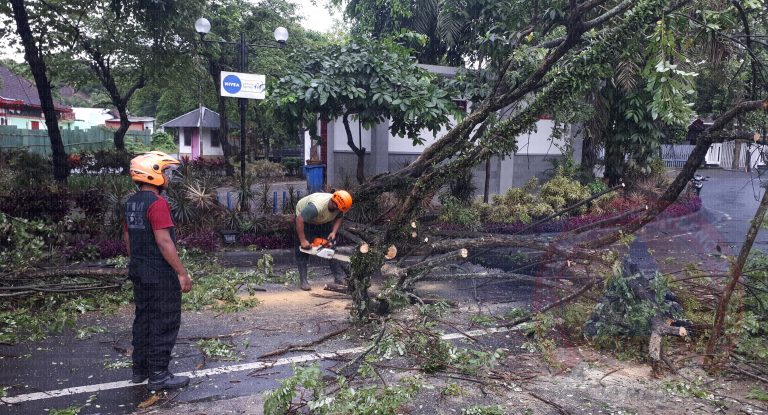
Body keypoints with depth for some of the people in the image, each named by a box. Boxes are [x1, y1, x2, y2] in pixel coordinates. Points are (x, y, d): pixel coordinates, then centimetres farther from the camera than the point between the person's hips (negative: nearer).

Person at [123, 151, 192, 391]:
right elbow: (164, 241, -23)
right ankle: (158, 376, 7)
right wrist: (182, 273, -20)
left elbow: (127, 236, 17)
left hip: (138, 272, 9)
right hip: (160, 274, -9)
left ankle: (140, 369, 28)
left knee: (143, 319, 18)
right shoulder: (157, 203, -19)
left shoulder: (131, 203, 9)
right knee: (164, 324, 1)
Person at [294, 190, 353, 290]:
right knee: (303, 249, -9)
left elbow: (339, 218, -6)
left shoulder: (338, 206, -26)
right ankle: (303, 281, -3)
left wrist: (334, 232, -21)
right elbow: (299, 220, -40)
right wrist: (303, 240, -36)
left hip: (324, 221, 5)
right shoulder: (316, 206, -45)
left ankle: (339, 278, 5)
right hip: (304, 217, -5)